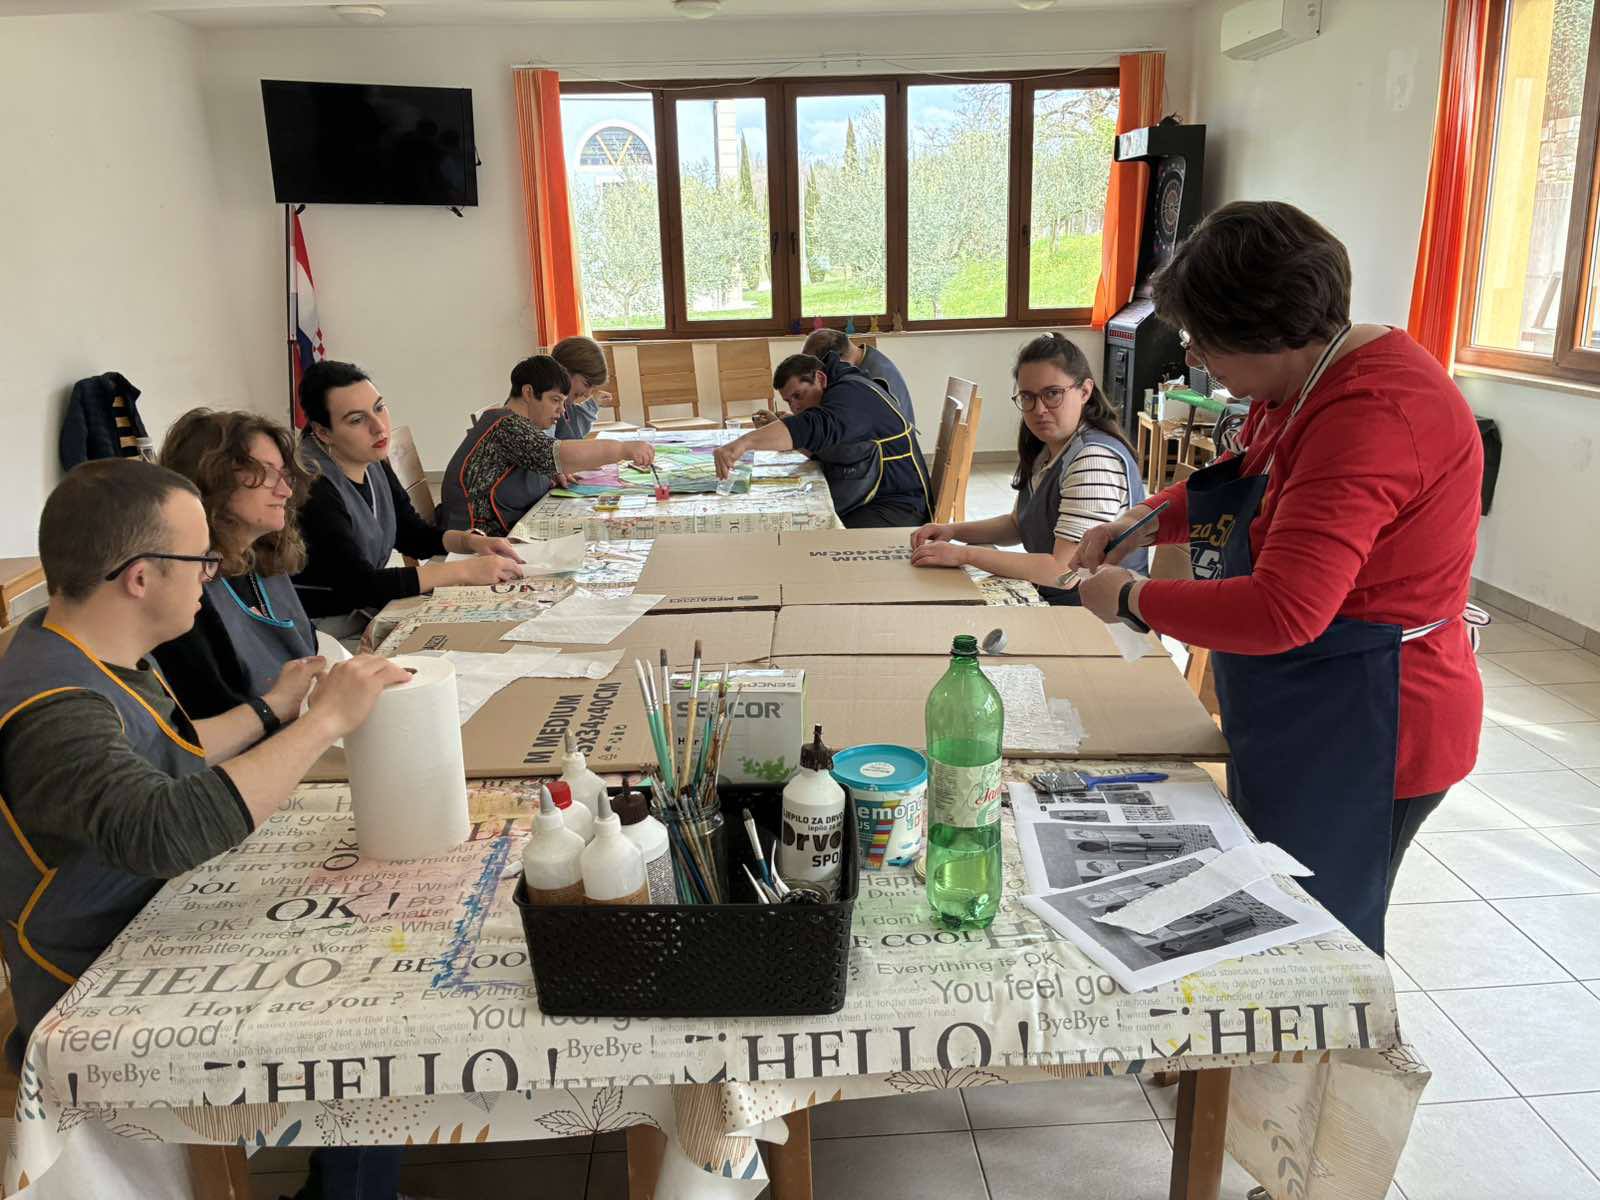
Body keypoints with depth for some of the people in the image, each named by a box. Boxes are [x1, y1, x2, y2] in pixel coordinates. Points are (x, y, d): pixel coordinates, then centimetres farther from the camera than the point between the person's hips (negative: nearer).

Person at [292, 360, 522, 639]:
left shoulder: (373, 462, 3)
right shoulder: (312, 485, -22)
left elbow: (412, 534, 14)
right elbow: (359, 585, -27)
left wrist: (470, 542, -6)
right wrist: (463, 571, -27)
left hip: (371, 610, 8)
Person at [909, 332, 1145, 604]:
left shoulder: (1096, 461, -21)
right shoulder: (1045, 451, 10)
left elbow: (1064, 571, -25)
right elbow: (1018, 524, 23)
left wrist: (965, 554, -21)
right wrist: (953, 531, 6)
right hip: (1045, 597, 8)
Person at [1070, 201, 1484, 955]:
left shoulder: (1372, 415, -27)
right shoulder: (1301, 382, 6)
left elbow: (1280, 613, -33)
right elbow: (1245, 476, 25)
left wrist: (1132, 599, -19)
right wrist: (1145, 519, 7)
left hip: (1362, 733, -10)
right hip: (1299, 724, 10)